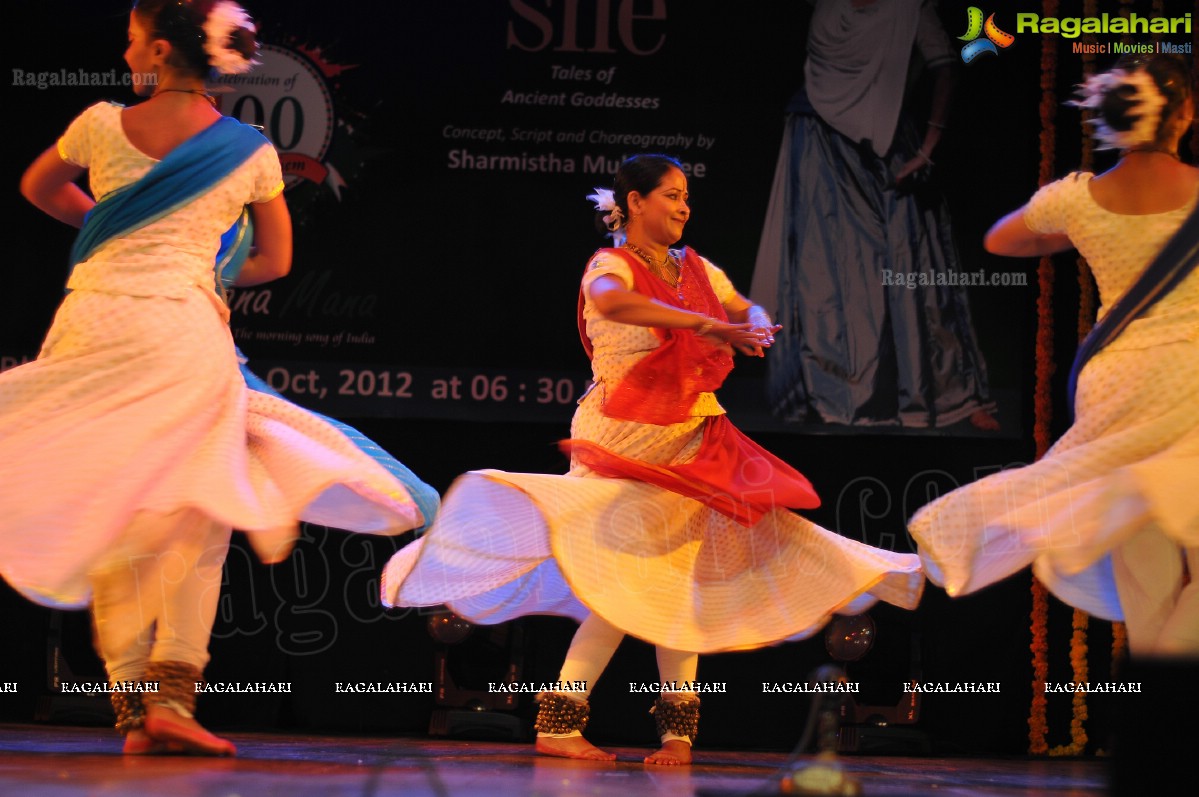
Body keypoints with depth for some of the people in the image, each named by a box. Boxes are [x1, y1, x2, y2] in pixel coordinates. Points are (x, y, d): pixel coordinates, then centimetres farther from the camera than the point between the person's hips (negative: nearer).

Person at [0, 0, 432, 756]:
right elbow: (276, 260, 17)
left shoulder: (103, 125, 4)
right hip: (184, 331, -1)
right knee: (195, 522, 6)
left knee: (106, 522, 7)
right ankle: (171, 694, -8)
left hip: (94, 320, 1)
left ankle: (132, 705, 4)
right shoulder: (252, 151, 4)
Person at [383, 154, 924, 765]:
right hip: (624, 438, -6)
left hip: (689, 444, 6)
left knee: (674, 577, 6)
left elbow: (748, 311, 23)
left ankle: (677, 728, 10)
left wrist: (755, 328, -3)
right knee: (626, 580, -10)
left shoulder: (696, 271, 10)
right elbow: (612, 303, -35)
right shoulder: (612, 266, -11)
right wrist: (707, 324, -38)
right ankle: (557, 724, -5)